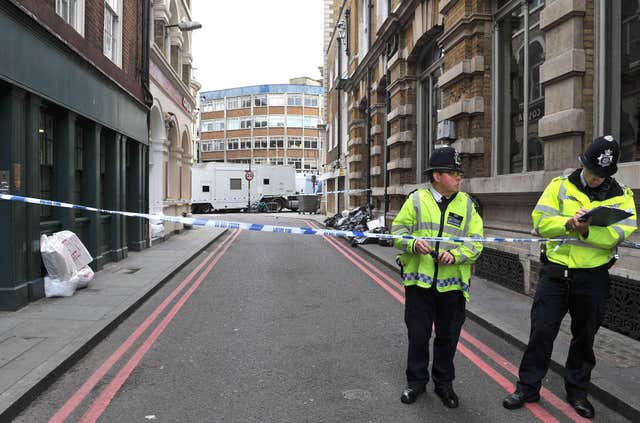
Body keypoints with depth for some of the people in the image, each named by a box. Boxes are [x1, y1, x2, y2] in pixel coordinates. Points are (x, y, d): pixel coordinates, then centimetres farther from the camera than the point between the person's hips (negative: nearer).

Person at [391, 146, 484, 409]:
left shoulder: (467, 204, 5)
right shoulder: (417, 199, 0)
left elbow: (476, 242, 1)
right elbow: (397, 231, 0)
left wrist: (456, 254, -17)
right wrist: (413, 243, -20)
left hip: (452, 282, 2)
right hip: (419, 279, -1)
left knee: (448, 337, 12)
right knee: (418, 334, 9)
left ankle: (444, 383, 32)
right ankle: (416, 381, 28)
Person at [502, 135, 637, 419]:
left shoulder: (621, 195, 2)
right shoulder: (560, 186, 1)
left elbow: (621, 234, -14)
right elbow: (540, 222, -9)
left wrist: (587, 231, -29)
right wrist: (568, 223, -27)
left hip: (592, 278, 1)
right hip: (555, 273, -1)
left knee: (585, 336, 14)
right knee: (541, 331, 3)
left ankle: (577, 391, 32)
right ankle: (528, 388, 17)